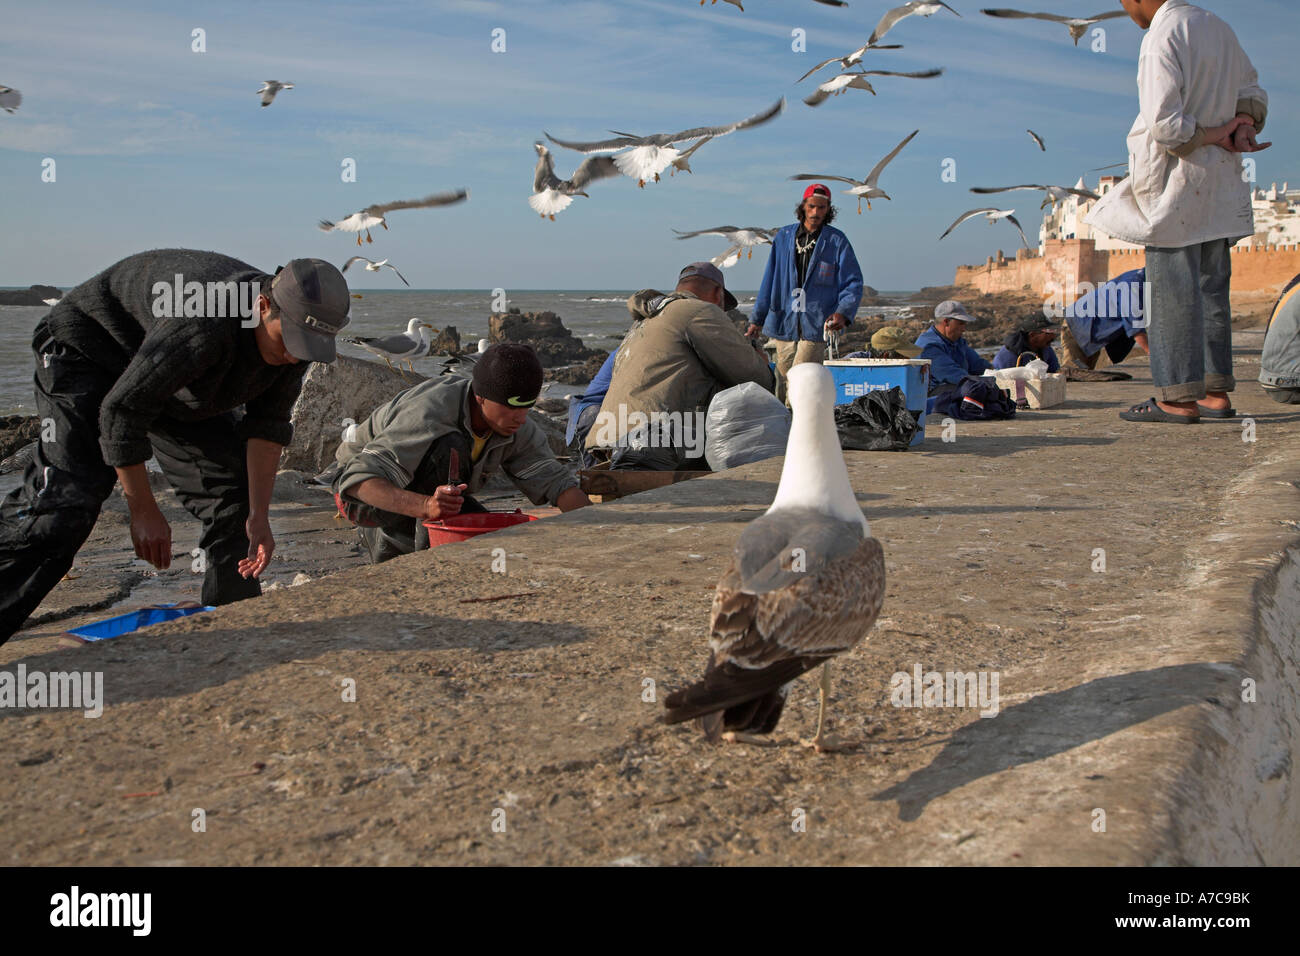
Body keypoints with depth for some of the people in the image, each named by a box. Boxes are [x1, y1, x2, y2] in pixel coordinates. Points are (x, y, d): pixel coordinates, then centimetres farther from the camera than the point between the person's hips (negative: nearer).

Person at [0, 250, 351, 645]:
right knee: (63, 501, -23)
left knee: (234, 487, 3)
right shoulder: (201, 325, -43)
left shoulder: (294, 334, -18)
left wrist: (258, 517, -12)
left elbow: (267, 427, -7)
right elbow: (121, 410, -34)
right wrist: (144, 511, -27)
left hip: (175, 384, 8)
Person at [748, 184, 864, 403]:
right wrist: (756, 319, 14)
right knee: (783, 383, 5)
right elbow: (770, 280, 17)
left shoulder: (837, 241, 4)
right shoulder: (783, 237, 12)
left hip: (816, 326, -3)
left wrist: (843, 312, -17)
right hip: (784, 324, 3)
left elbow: (853, 283, 1)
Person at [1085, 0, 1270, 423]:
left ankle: (1177, 398, -3)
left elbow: (1165, 125, -23)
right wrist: (1242, 126, 4)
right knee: (1211, 287, 12)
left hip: (1175, 184, -8)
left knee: (1172, 289, -5)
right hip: (1219, 185, 8)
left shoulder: (1162, 36, -14)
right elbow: (1252, 92, 22)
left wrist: (1210, 136, -8)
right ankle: (1215, 392, 16)